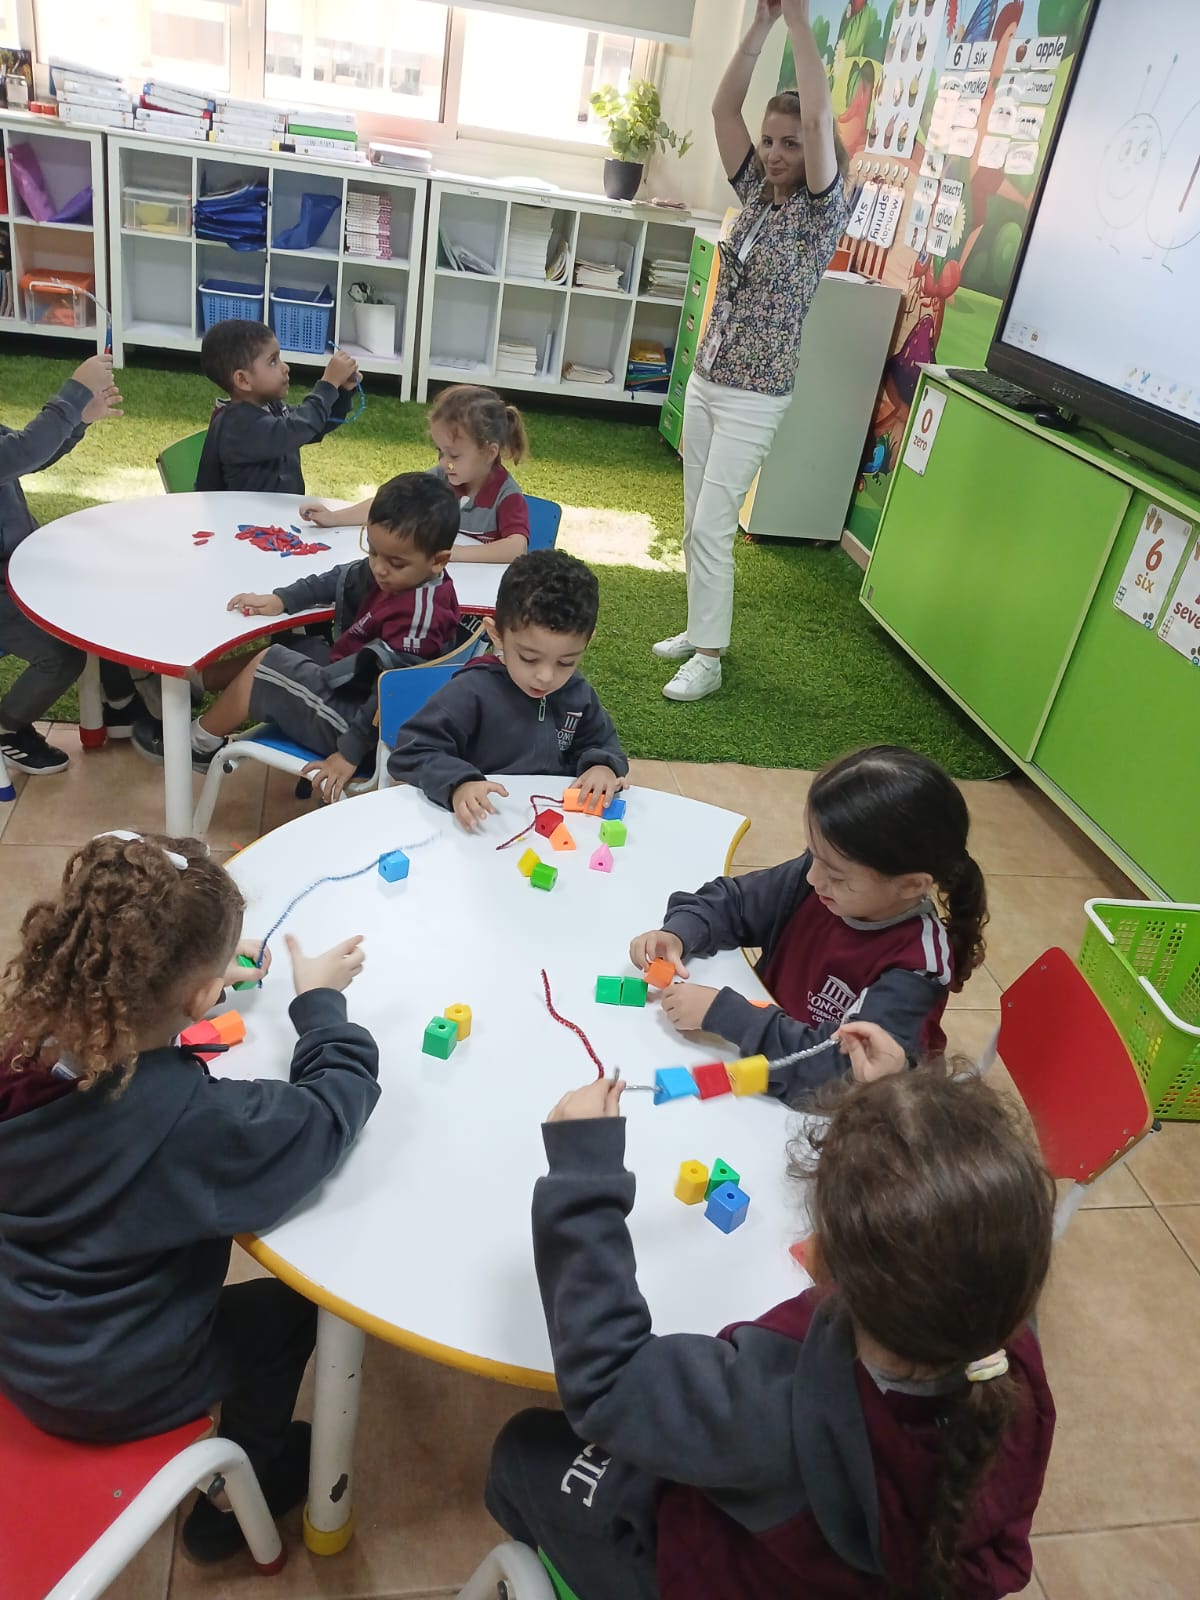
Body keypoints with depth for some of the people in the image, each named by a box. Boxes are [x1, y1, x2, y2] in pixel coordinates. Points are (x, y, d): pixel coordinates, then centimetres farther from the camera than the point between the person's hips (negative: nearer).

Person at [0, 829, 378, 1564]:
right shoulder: (192, 1117, -37)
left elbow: (117, 999, 4)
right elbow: (337, 1102, -23)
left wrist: (195, 976, 2)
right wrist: (320, 1000, -9)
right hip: (111, 1392, -5)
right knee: (290, 1305, 17)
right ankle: (232, 1503, 38)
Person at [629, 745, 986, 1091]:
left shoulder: (917, 966, -25)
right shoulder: (820, 876, -10)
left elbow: (841, 1064, -33)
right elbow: (733, 901, 4)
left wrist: (720, 1013, -34)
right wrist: (677, 934, -15)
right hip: (762, 1076, 5)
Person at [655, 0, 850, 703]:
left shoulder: (823, 212, -9)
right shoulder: (757, 193, 8)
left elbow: (819, 118, -24)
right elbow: (724, 108, 3)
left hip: (753, 399, -7)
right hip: (705, 381, 7)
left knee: (711, 526, -9)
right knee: (695, 520, 11)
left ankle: (709, 658, 0)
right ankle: (702, 627, 24)